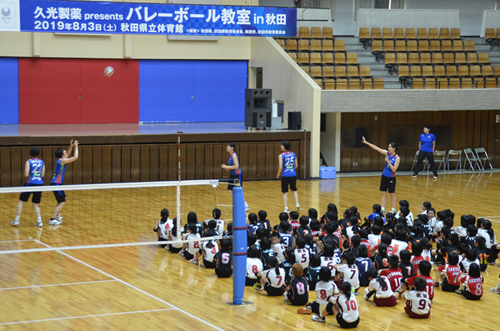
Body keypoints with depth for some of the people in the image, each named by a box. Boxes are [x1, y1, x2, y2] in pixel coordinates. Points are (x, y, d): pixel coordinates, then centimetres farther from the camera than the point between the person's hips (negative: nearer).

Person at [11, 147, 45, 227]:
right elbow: (43, 175, 7)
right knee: (35, 203, 14)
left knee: (21, 201, 10)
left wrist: (25, 170, 10)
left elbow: (26, 174, -11)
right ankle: (39, 221, -2)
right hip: (39, 184, 4)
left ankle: (17, 220, 6)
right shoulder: (42, 162, 8)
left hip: (31, 183, -4)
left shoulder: (29, 162, -4)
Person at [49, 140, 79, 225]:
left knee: (63, 199, 29)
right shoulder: (62, 160, -15)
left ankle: (56, 215, 40)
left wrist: (71, 146, 19)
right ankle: (52, 220, -19)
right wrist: (76, 146, -5)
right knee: (62, 202, -13)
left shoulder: (60, 160, 10)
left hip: (56, 183, 10)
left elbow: (67, 155, 30)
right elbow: (75, 157, -16)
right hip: (56, 183, -10)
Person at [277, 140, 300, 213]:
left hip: (285, 175, -3)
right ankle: (297, 203, 8)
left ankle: (286, 207, 2)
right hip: (293, 175, 3)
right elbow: (296, 165, 9)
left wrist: (278, 175, 2)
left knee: (285, 192, 6)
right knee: (294, 189, 22)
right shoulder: (293, 154, 4)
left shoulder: (281, 156, -9)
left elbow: (281, 167, -13)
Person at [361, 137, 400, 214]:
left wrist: (388, 161, -25)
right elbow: (376, 148, -1)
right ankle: (383, 209, 11)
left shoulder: (397, 158, -15)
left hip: (391, 177, -6)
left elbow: (394, 169, -18)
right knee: (383, 193, 7)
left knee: (392, 193, 5)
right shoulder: (387, 153, 0)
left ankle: (393, 210, 14)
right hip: (384, 175, 6)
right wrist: (366, 142, -4)